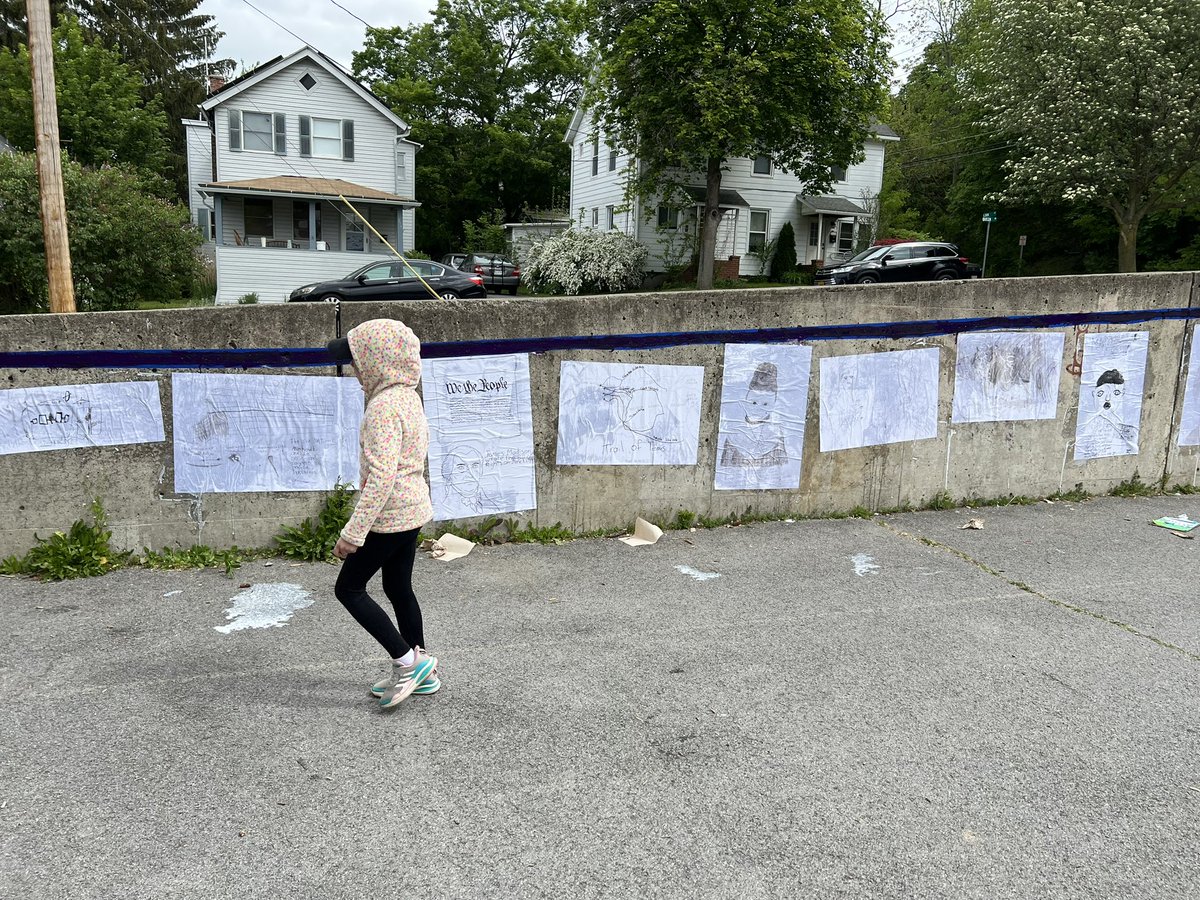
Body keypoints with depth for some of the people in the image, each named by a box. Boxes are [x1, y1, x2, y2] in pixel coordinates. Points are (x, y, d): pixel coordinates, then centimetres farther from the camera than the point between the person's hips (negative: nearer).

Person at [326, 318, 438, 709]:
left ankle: (407, 661, 3)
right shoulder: (408, 396, 9)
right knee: (398, 587, 18)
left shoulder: (383, 406, -21)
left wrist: (353, 532, -25)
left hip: (389, 515, -9)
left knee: (349, 588, 3)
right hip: (413, 509, 9)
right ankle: (420, 670, 27)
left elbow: (381, 475, -27)